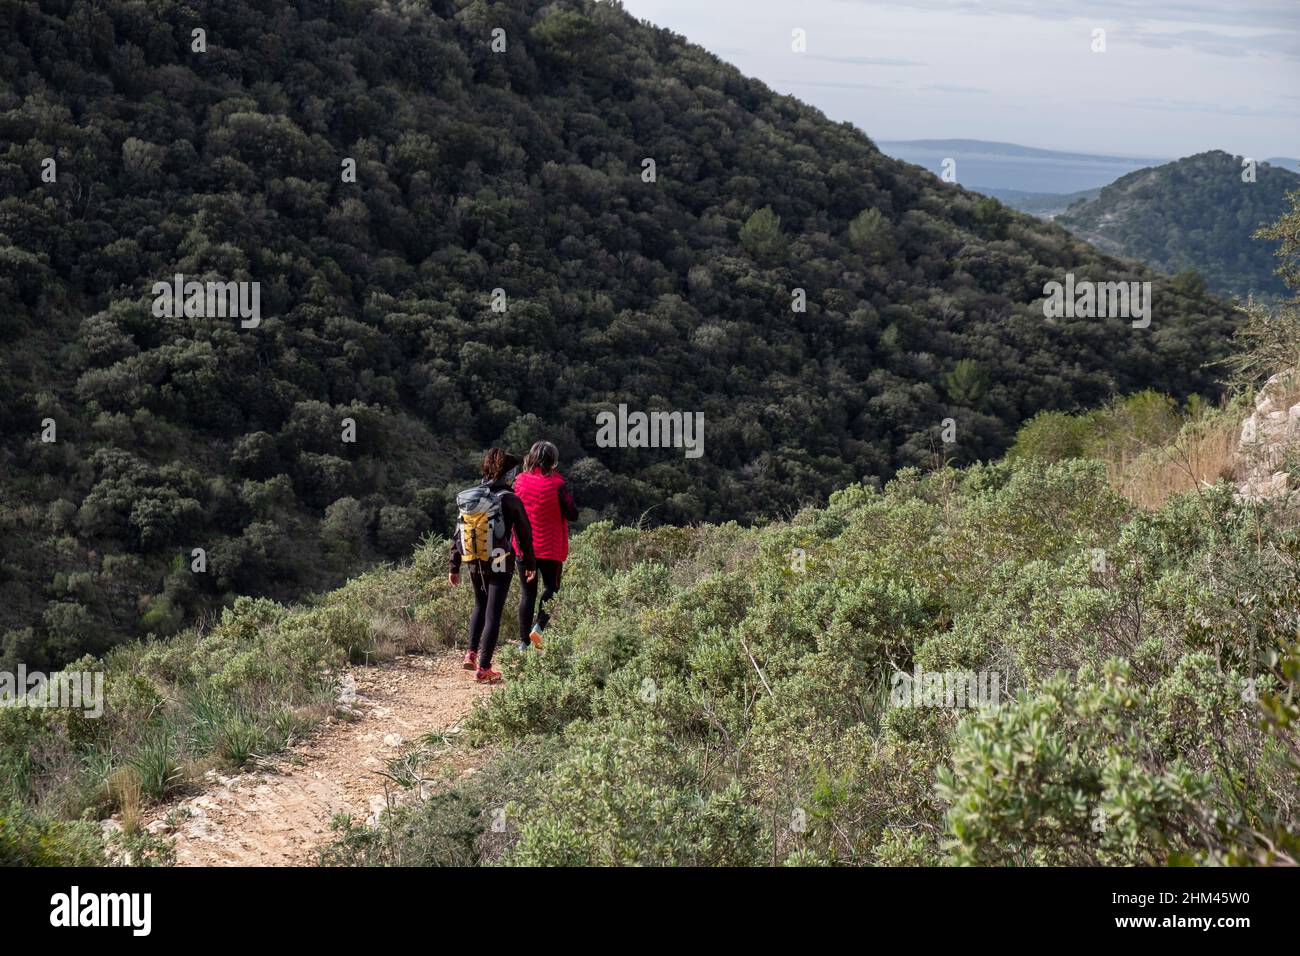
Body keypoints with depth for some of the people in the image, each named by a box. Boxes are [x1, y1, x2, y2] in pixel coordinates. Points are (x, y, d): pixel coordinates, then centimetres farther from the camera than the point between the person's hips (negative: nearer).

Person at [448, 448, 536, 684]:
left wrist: (454, 566, 11)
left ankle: (471, 654, 20)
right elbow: (524, 534, -5)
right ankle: (483, 668, 0)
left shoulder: (469, 497, 3)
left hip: (475, 564, 5)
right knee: (493, 613, 0)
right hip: (500, 564, -5)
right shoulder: (510, 500, -11)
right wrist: (530, 564, 7)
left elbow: (458, 534, 5)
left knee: (480, 605, 27)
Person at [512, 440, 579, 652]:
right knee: (551, 587, 14)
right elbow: (573, 515, -10)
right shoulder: (556, 484, -13)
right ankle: (539, 626, -9)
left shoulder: (519, 481, -3)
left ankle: (523, 641, 7)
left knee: (527, 593, 10)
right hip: (551, 547, -3)